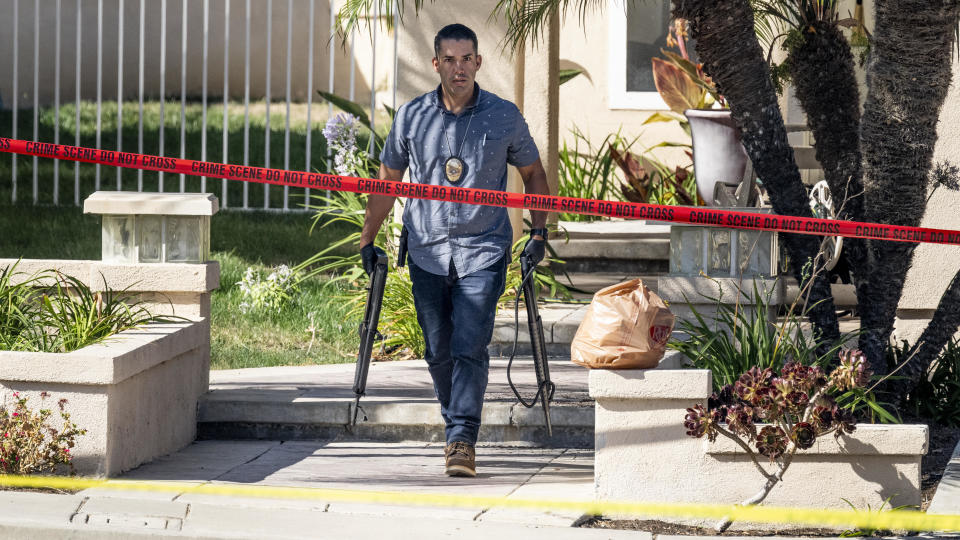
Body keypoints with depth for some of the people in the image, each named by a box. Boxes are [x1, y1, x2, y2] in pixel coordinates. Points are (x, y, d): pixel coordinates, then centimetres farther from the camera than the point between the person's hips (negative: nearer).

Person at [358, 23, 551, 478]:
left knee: (470, 349, -13)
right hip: (427, 252, 2)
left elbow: (533, 172, 14)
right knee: (438, 351, 7)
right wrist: (367, 239, 13)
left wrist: (539, 231, 5)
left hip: (483, 251, -2)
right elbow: (388, 179, 14)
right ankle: (455, 424, 26)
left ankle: (462, 440, -13)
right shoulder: (412, 117, 3)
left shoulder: (504, 117, 0)